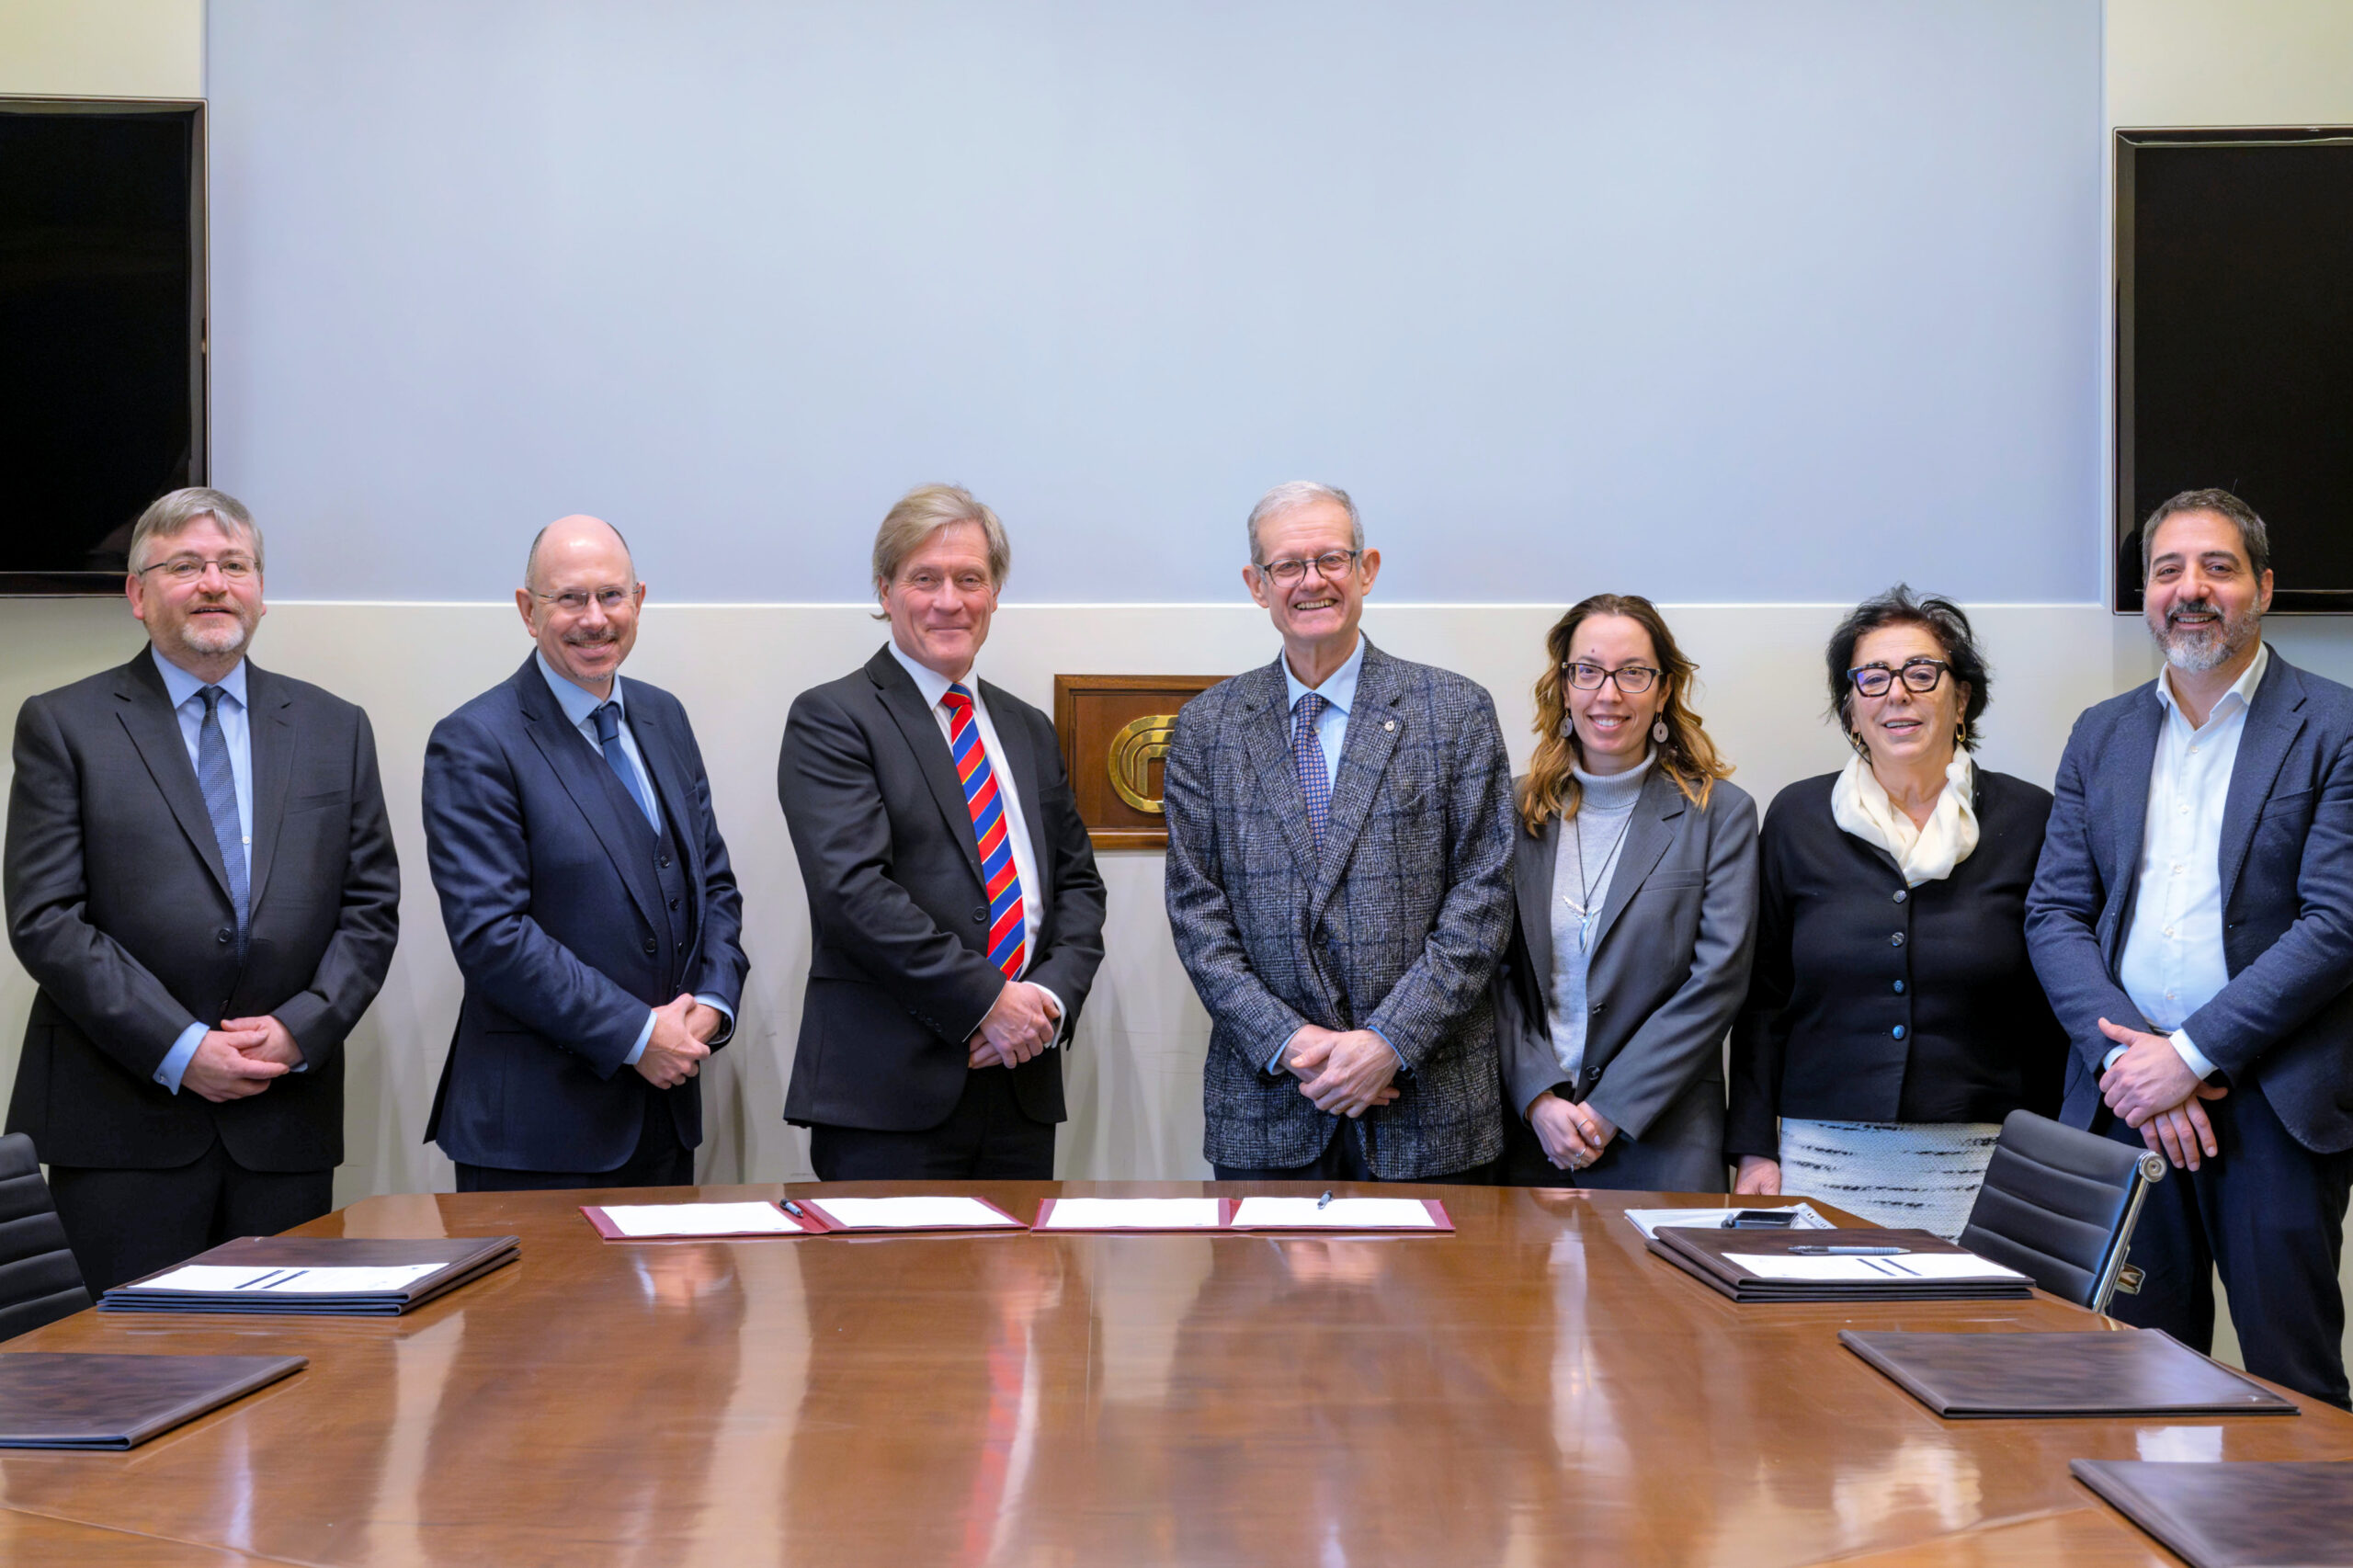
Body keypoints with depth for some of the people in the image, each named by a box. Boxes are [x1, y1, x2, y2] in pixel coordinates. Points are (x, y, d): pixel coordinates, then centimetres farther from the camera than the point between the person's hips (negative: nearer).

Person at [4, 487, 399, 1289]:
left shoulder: (334, 729, 12)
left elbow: (372, 907, 10)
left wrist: (303, 1027, -6)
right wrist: (177, 1049, -12)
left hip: (287, 1127, 3)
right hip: (121, 1128, -2)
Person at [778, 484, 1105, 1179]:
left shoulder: (1028, 730, 18)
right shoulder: (829, 719, -3)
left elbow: (1077, 882, 16)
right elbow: (853, 891, -14)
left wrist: (1053, 997, -3)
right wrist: (986, 1001, -15)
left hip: (1022, 1086, 6)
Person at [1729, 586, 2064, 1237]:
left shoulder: (2030, 819, 3)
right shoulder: (1797, 816, 5)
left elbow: (2059, 1011, 6)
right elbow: (1764, 999, 8)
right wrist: (1754, 1148, 2)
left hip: (1980, 1163, 0)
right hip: (1826, 1153, 1)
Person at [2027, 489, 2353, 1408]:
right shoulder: (2101, 735, 13)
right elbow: (2054, 915, 7)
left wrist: (2190, 1053, -14)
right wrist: (2129, 1056, -8)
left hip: (2277, 1103, -3)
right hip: (2127, 1096, 4)